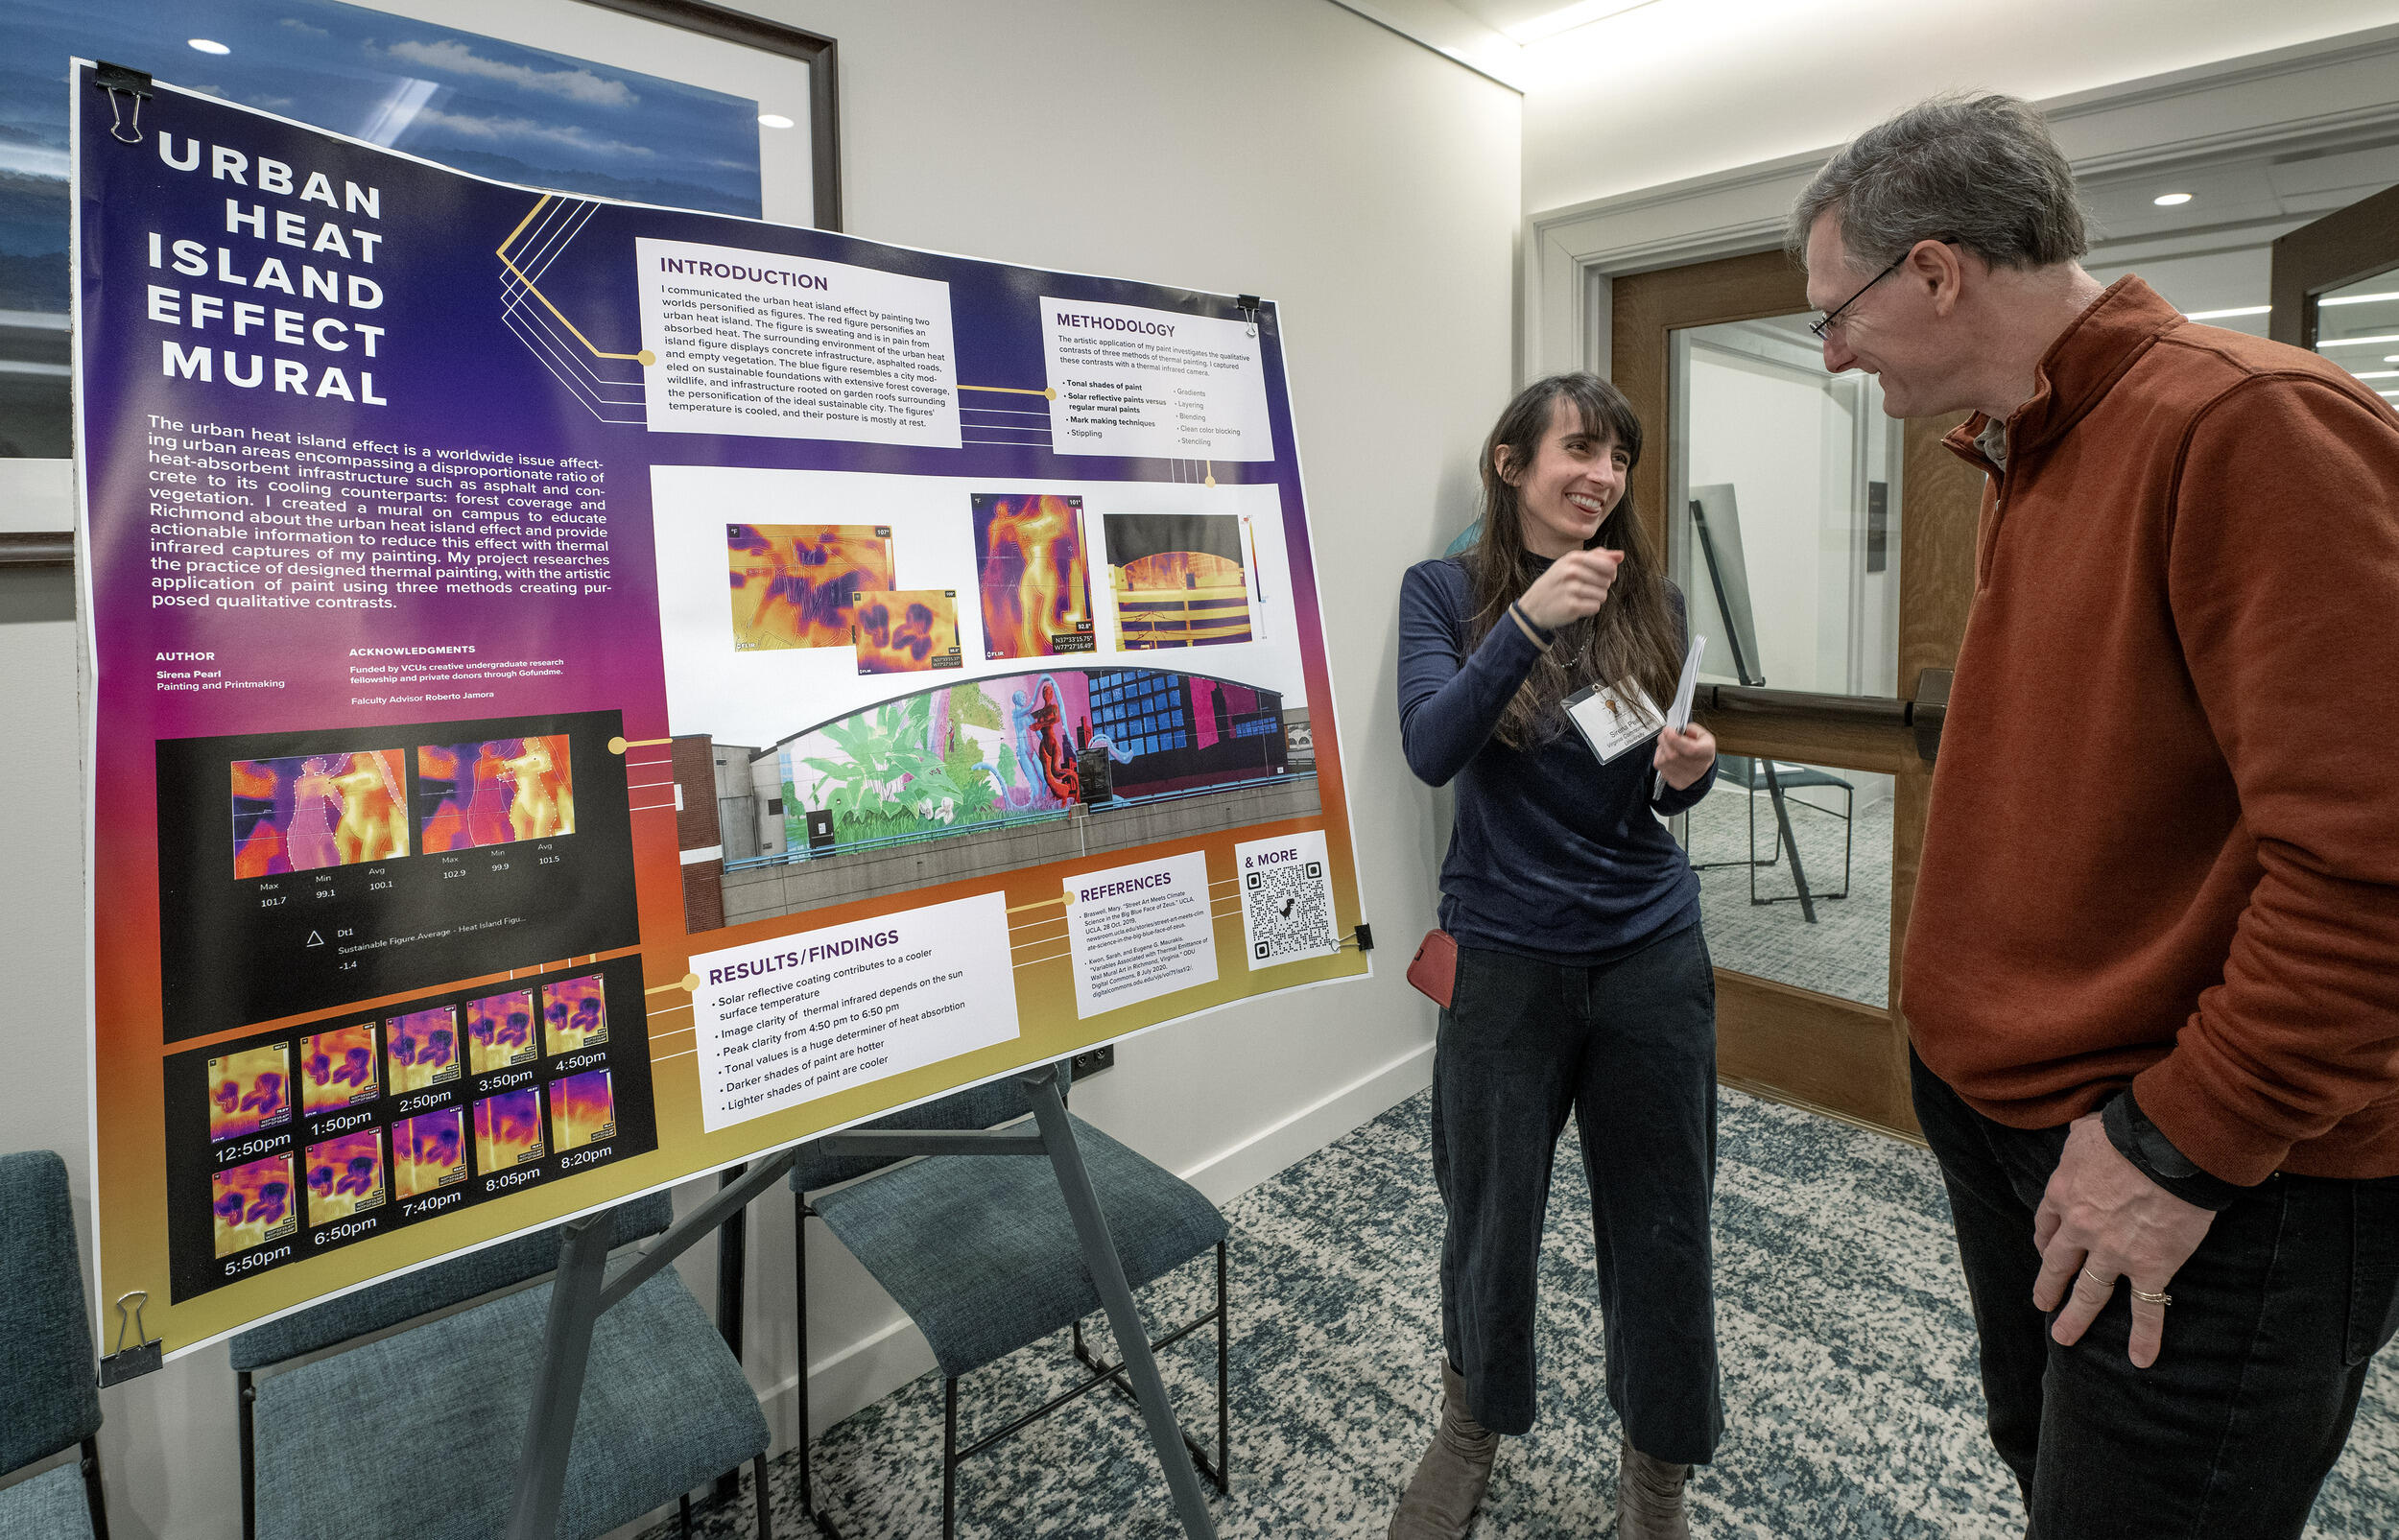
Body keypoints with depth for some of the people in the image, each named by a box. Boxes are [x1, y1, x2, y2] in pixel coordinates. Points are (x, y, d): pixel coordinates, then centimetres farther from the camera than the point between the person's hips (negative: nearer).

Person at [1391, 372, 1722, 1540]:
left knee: (1662, 1222, 13)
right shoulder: (1445, 590, -4)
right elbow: (1431, 749, -19)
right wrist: (1528, 620, -29)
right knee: (1491, 1214, 14)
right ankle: (1473, 1424, 44)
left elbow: (1658, 790, 9)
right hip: (1506, 956, -2)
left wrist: (1690, 771, -14)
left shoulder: (1648, 600, 2)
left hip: (1651, 951, 3)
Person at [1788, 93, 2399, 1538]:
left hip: (2220, 1189, -8)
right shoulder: (2026, 459, 9)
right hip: (2004, 1109, 9)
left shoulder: (2255, 427, -20)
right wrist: (1975, 1038, 13)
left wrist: (2182, 1144, -20)